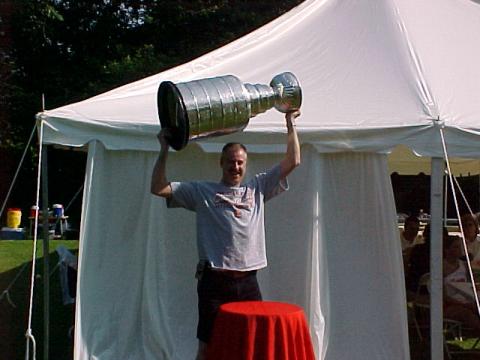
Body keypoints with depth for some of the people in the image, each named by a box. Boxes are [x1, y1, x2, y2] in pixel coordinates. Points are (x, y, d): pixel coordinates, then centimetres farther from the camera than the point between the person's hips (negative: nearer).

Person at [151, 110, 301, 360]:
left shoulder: (258, 188, 14)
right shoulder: (202, 191, 5)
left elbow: (292, 161, 12)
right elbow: (158, 188, -2)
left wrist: (290, 124, 14)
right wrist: (164, 150, -5)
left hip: (248, 281, 4)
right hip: (215, 280, -4)